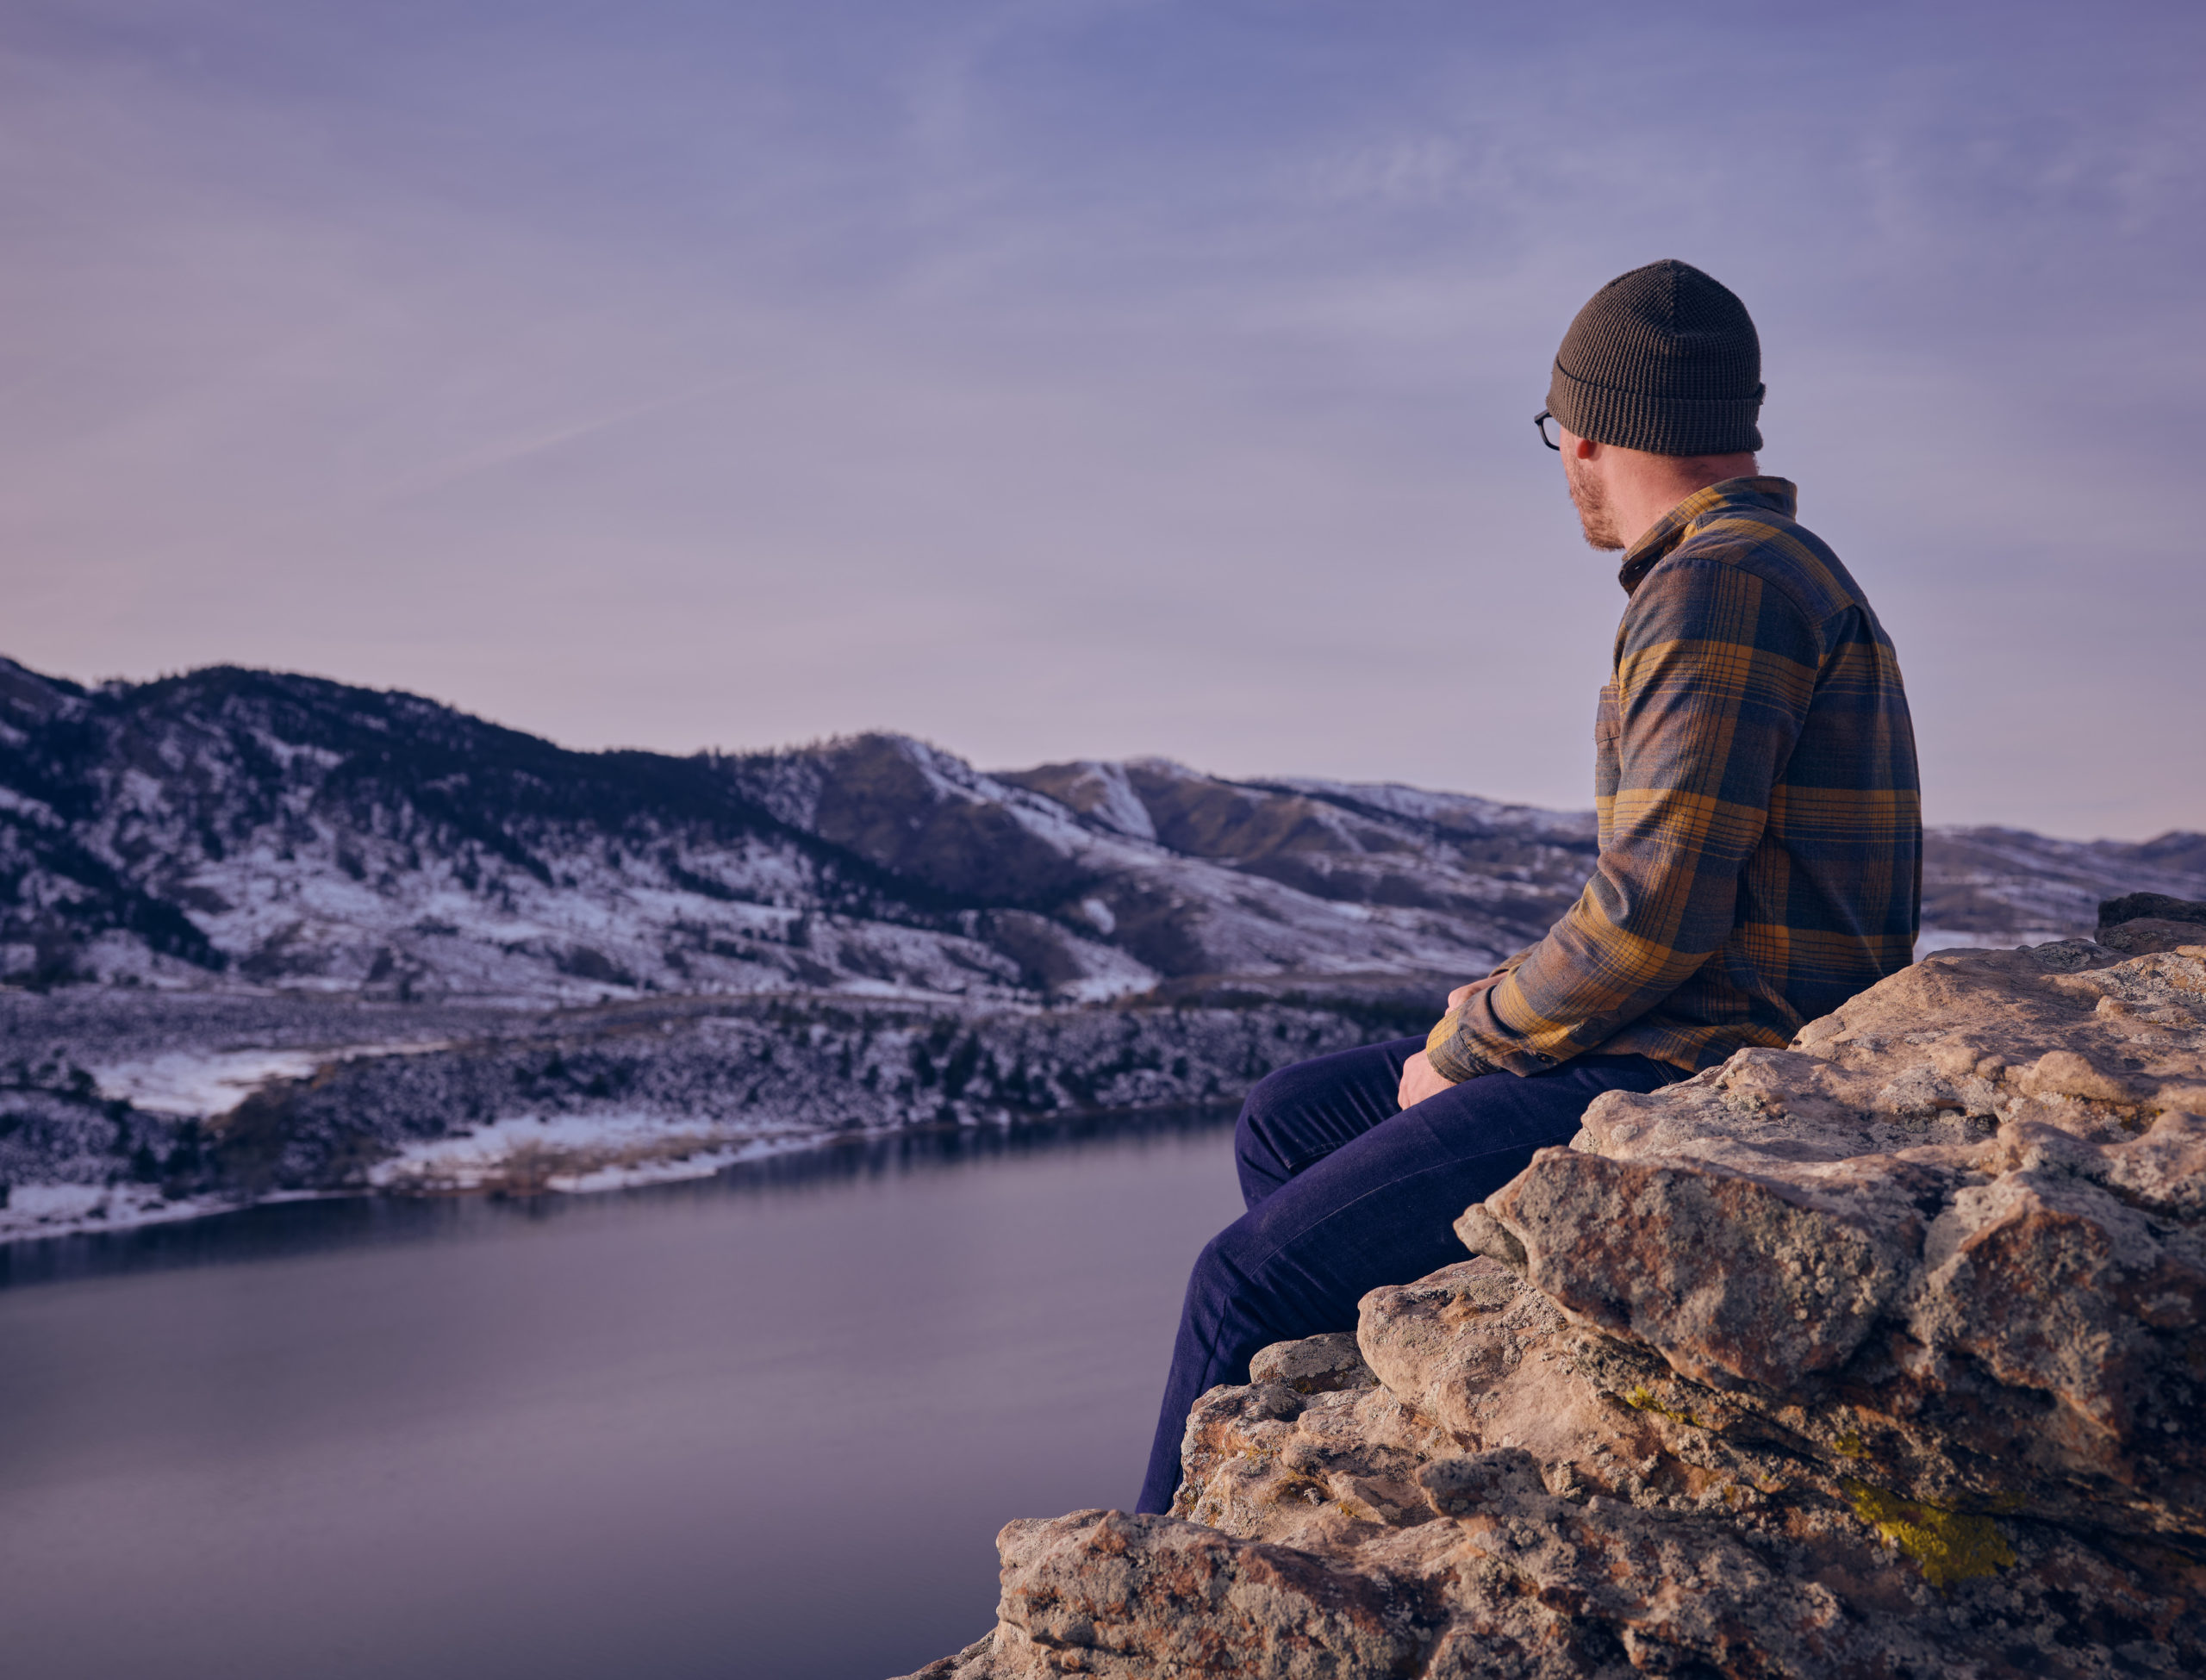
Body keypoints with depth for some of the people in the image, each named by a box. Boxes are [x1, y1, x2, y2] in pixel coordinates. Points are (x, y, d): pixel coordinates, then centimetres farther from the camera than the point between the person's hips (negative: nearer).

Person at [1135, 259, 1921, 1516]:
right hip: (1696, 1050, 11)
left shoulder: (1724, 583, -15)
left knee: (1251, 1284, -10)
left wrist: (1464, 1048, -8)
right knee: (1287, 1127, 14)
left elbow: (1654, 914, -23)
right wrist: (1492, 1021, 9)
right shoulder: (1768, 572, 19)